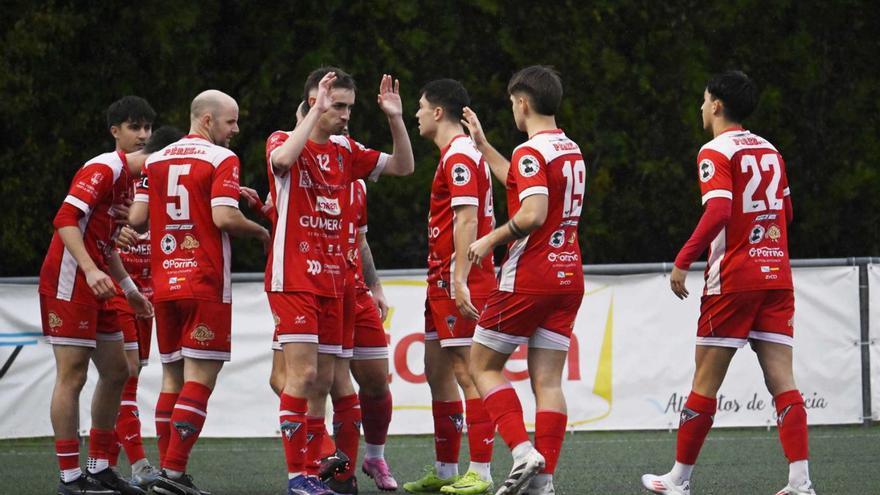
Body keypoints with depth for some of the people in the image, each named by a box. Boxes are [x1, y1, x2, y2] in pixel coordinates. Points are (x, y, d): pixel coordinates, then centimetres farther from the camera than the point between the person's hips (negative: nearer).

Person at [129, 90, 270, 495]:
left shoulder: (155, 160, 11)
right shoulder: (222, 160, -6)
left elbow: (137, 218, 8)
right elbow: (223, 217, -18)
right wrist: (260, 231, -1)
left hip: (164, 283, 6)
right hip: (206, 286, -6)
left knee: (172, 377, 13)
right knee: (199, 379, -6)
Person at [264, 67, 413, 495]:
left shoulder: (345, 151, 13)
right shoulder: (283, 141, -5)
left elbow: (402, 167, 15)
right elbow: (282, 159, -30)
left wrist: (396, 119, 1)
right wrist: (317, 112, -26)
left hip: (331, 281, 7)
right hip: (293, 279, -7)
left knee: (322, 382, 5)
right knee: (303, 374, -14)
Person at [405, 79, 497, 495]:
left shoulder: (459, 156, -13)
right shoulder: (457, 154, 19)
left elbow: (467, 219, -21)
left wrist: (460, 279, -27)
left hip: (460, 283, -11)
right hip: (443, 281, 11)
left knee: (467, 371, -11)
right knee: (437, 370, 14)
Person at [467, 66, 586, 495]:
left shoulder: (530, 152, -13)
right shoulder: (572, 151, 14)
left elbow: (533, 214, -26)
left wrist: (491, 240, -11)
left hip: (528, 278, -7)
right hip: (568, 277, 7)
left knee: (484, 366, 6)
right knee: (548, 380, 5)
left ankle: (523, 453, -10)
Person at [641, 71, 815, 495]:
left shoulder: (716, 153, -8)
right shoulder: (770, 151, 13)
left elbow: (718, 210, -21)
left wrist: (683, 261, -17)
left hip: (733, 280, -6)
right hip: (777, 276, 6)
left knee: (705, 381, 3)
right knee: (781, 380, 0)